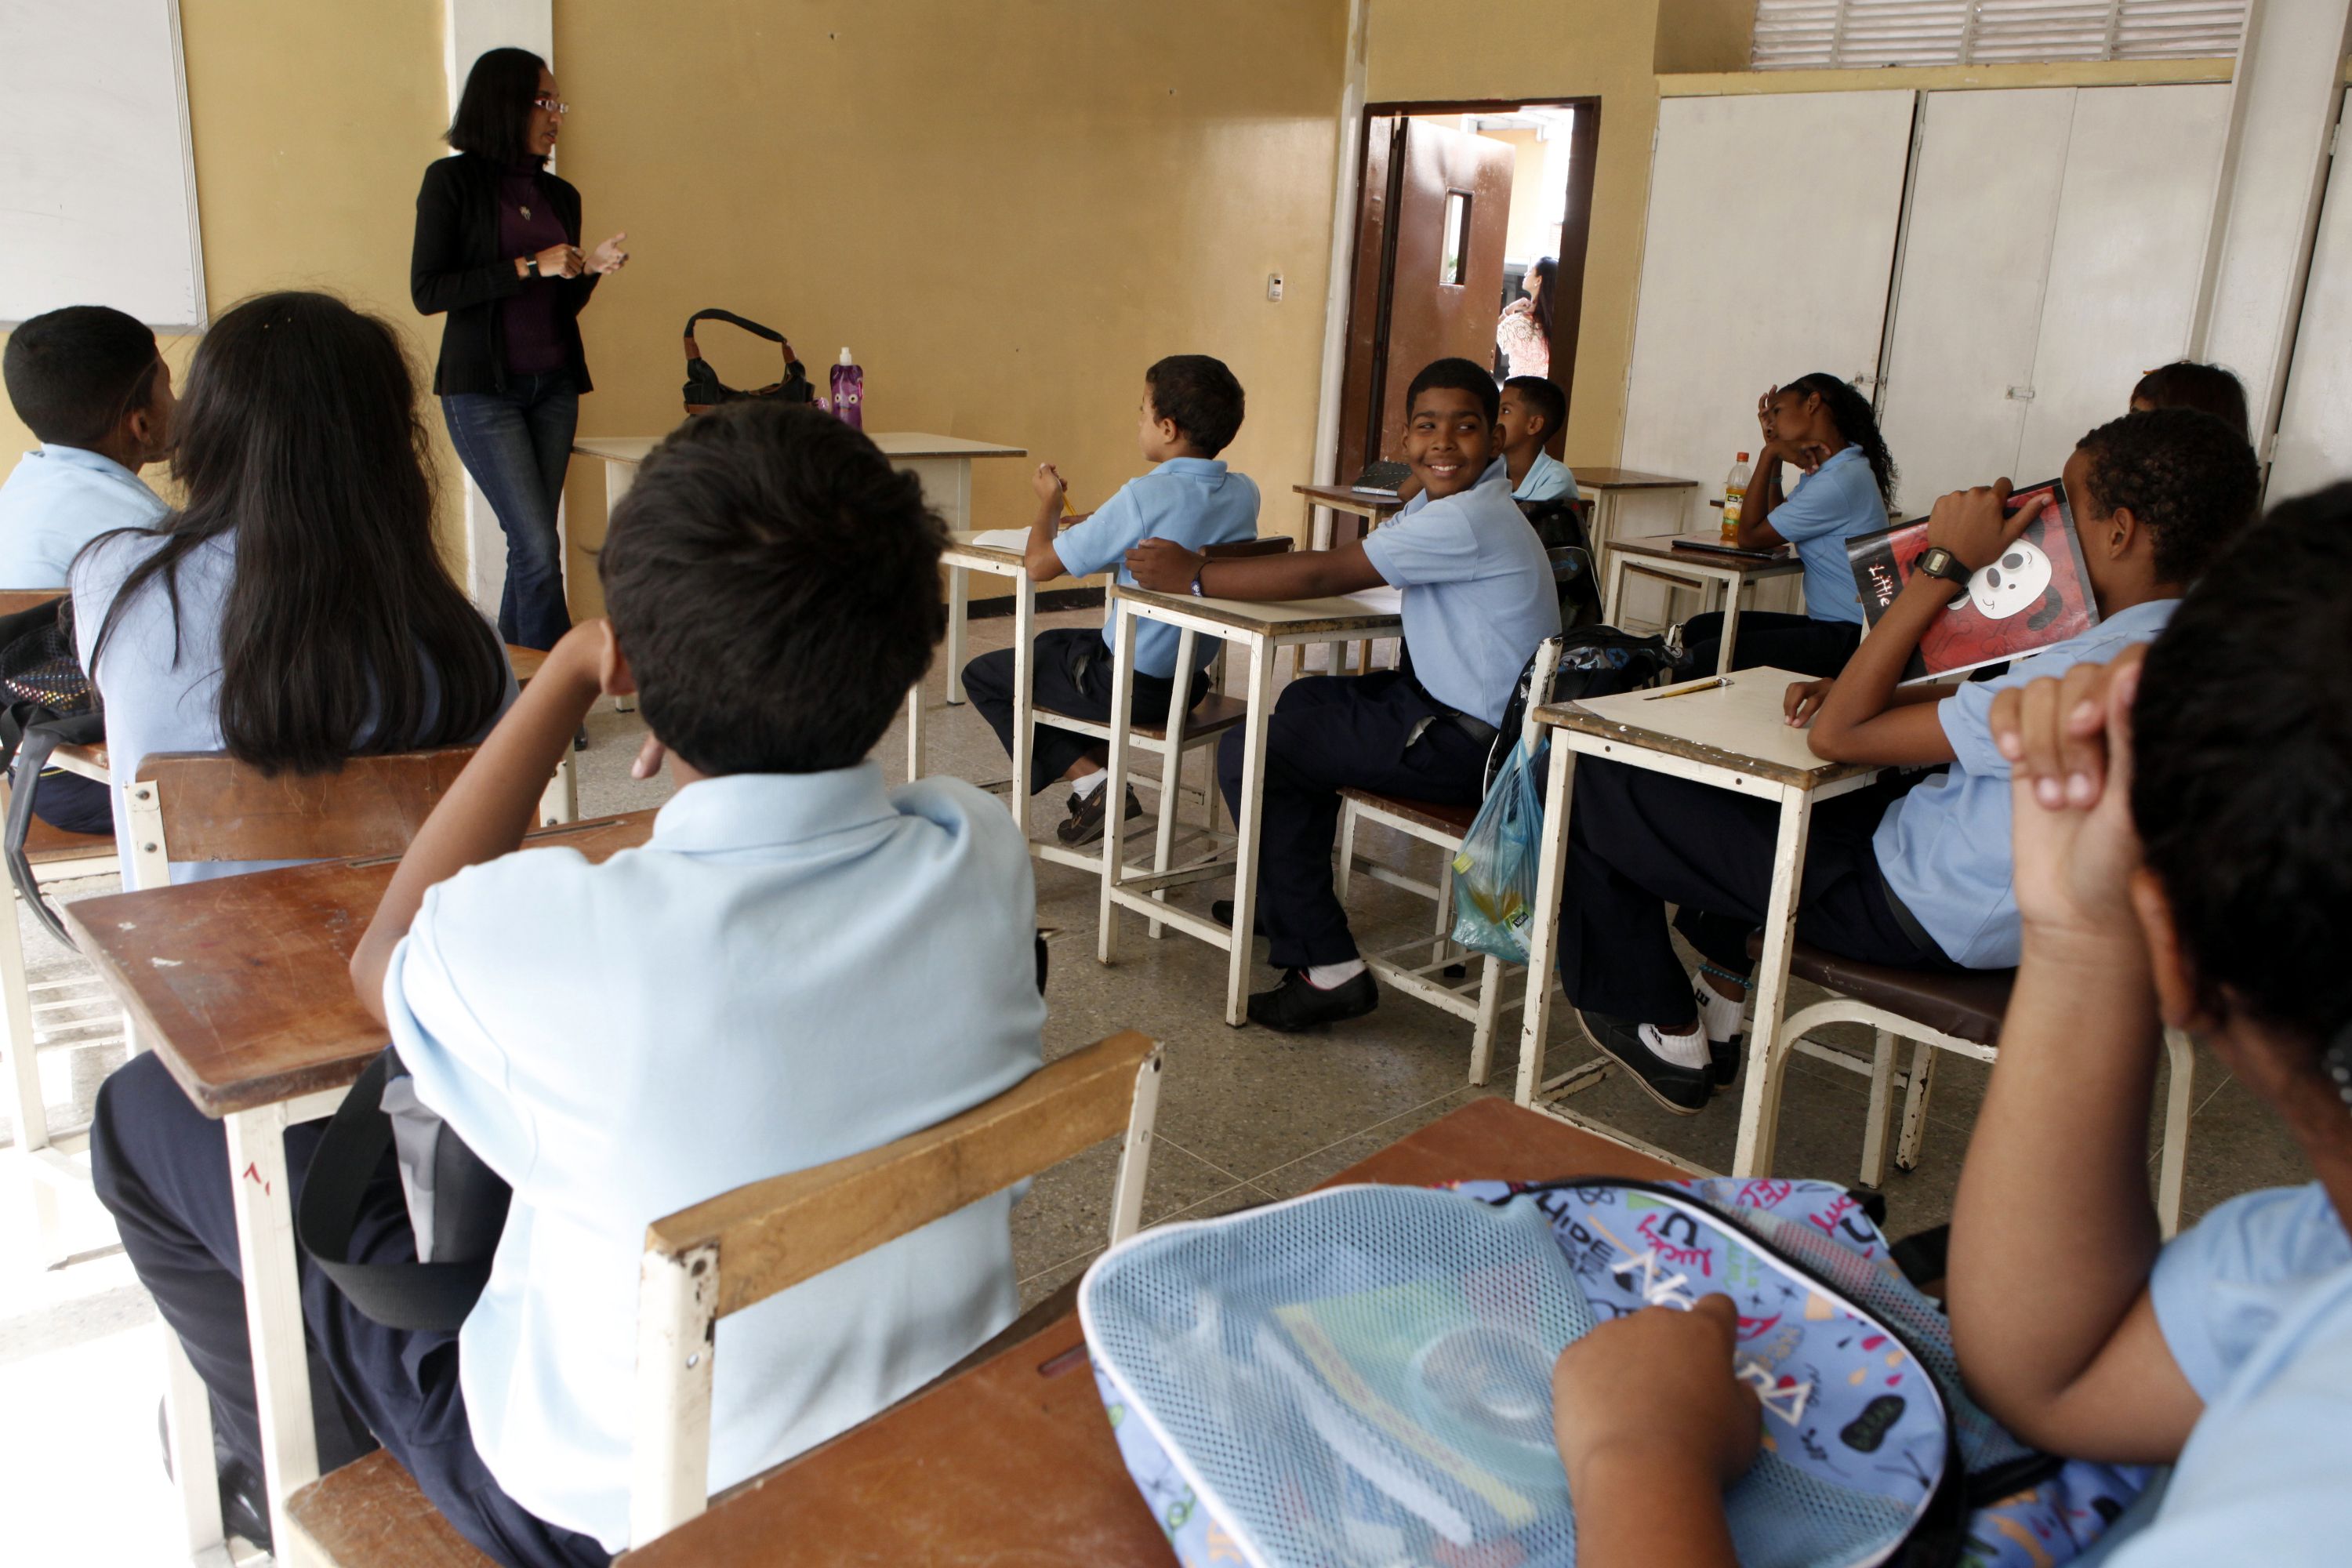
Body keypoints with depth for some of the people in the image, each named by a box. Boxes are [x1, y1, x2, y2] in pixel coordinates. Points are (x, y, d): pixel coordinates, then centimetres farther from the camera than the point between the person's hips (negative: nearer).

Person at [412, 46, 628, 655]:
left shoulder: (560, 195, 13)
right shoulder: (452, 181, -3)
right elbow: (427, 291, -10)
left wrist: (589, 270, -3)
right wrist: (529, 266, -14)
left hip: (553, 387, 6)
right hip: (483, 388, -5)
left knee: (529, 547, 6)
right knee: (538, 548, -12)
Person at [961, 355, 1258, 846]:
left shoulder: (1144, 497, -25)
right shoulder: (1244, 493, -4)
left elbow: (1039, 565, -19)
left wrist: (1049, 505, 0)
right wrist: (1096, 521, 14)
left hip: (1131, 685, -8)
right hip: (1193, 681, 8)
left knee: (983, 675, 10)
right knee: (1054, 641, 31)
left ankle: (1089, 779, 1)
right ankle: (1103, 768, 21)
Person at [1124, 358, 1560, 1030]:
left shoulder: (1471, 519, -22)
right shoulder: (1436, 505, 11)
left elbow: (1325, 575, -22)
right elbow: (1344, 564, 8)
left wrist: (1195, 579, -14)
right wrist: (1207, 564, -3)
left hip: (1471, 745, -10)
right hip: (1444, 699, 10)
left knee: (1246, 755, -10)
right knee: (1306, 699, 29)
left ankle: (1326, 967, -7)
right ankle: (1289, 898, 38)